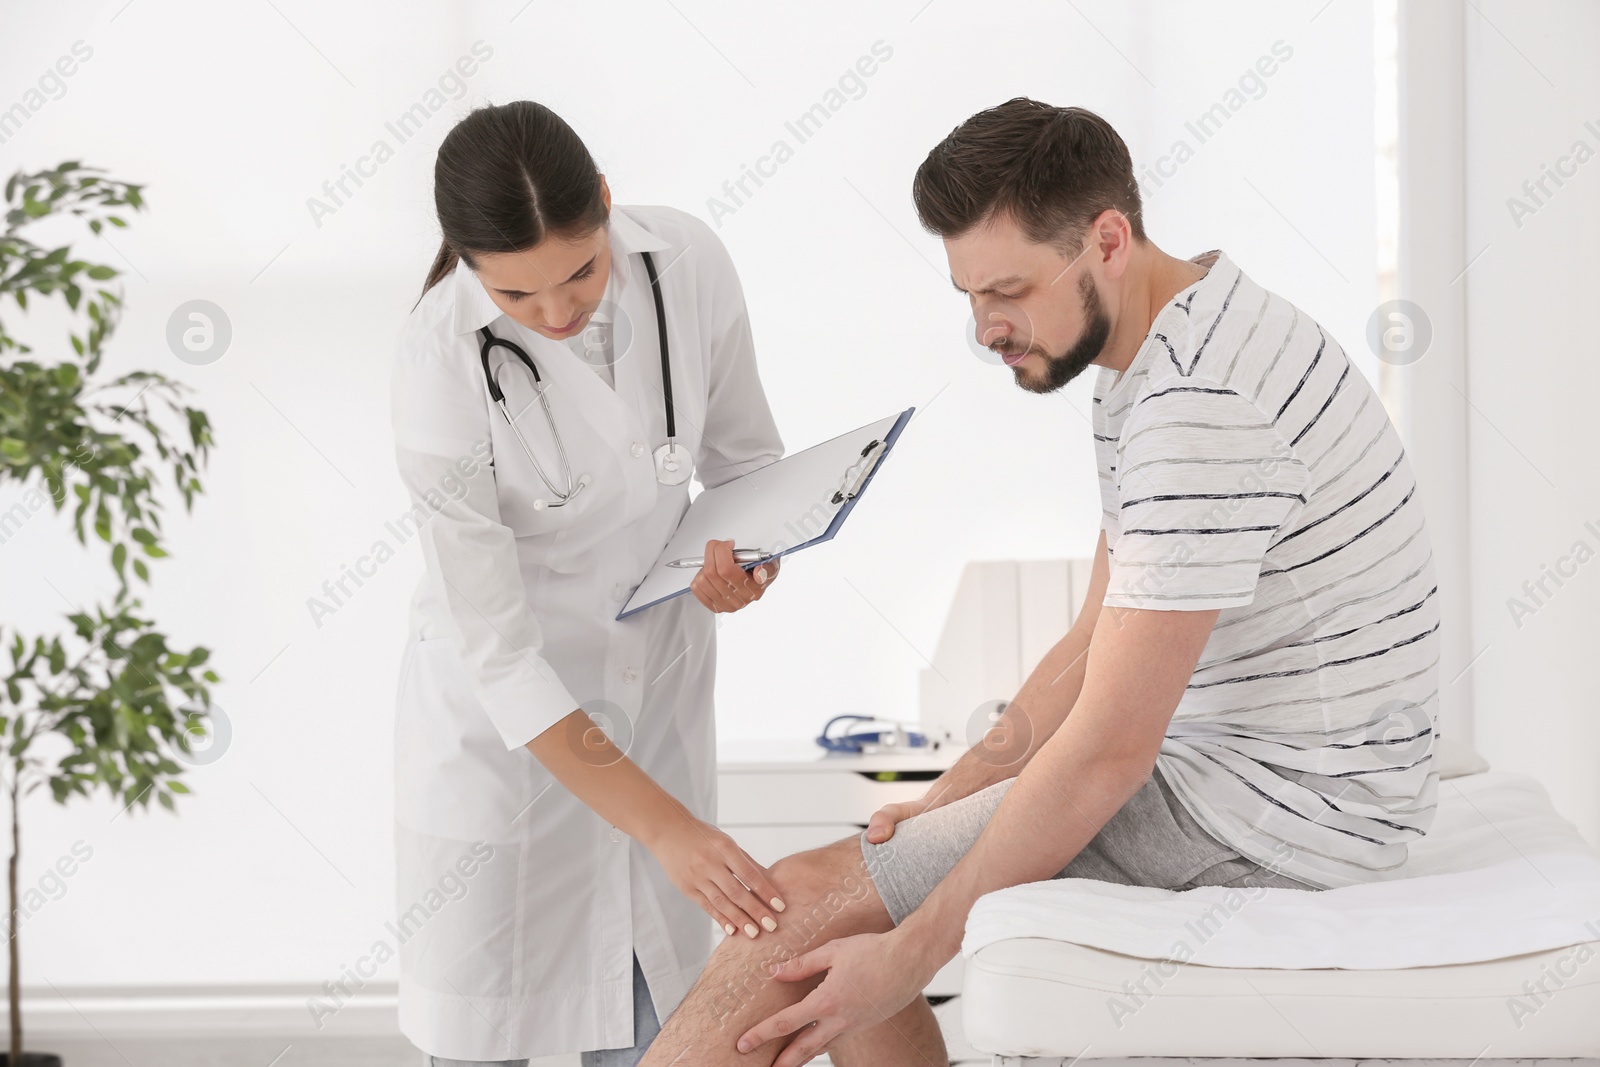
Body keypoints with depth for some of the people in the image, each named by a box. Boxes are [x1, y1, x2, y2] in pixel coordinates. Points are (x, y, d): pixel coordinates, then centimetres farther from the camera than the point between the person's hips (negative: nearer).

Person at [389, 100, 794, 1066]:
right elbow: (499, 652, -25)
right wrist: (667, 826, -29)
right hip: (505, 719, -3)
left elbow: (744, 452, 3)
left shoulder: (688, 261, -16)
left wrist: (745, 547, -21)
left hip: (659, 678, 3)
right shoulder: (442, 361, -26)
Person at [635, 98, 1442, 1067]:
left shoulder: (1203, 405, -24)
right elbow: (1102, 642, 16)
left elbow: (1111, 746, -25)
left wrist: (908, 957, -20)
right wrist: (949, 800, 7)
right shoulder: (1160, 355, 10)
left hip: (1271, 809, -10)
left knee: (806, 904, -11)